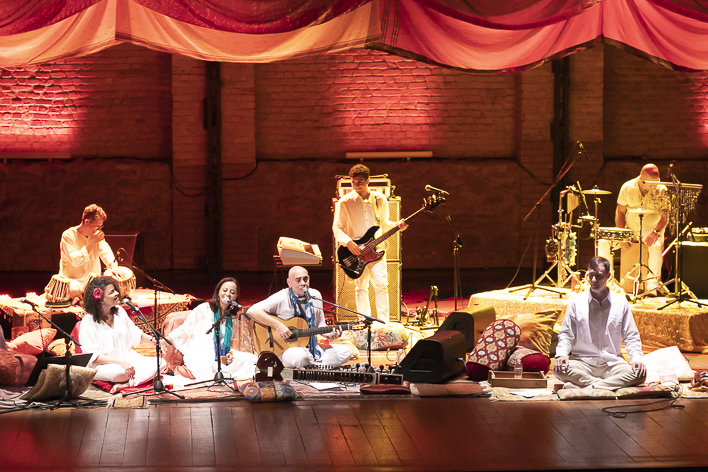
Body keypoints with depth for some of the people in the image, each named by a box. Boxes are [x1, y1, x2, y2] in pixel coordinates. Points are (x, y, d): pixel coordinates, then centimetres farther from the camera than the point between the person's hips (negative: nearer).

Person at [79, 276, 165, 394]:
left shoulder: (119, 311, 8)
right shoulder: (88, 323, -12)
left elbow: (135, 334, 20)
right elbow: (92, 356, -17)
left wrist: (153, 340, 1)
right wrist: (120, 362, -28)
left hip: (128, 359, 7)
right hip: (103, 366, -7)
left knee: (160, 363, -17)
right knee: (120, 372, -42)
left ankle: (126, 384, -31)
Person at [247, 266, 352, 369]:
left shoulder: (315, 296, 7)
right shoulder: (282, 298, -12)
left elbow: (320, 324, 17)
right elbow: (252, 311, -22)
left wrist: (329, 335, -5)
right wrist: (277, 325, -28)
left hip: (312, 348, 7)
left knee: (345, 352, -9)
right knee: (299, 356, -42)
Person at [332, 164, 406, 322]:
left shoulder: (380, 199, 6)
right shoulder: (344, 202, -3)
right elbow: (337, 228, -2)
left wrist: (397, 226, 0)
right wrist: (348, 242, -17)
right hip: (356, 251, -2)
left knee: (381, 284, -6)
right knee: (361, 288, 1)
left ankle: (383, 322, 1)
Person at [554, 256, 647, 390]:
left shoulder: (620, 302, 8)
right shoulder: (576, 301, 6)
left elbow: (631, 336, 11)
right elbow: (566, 334, 7)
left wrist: (636, 358, -7)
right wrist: (561, 354, -13)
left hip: (612, 363, 1)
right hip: (582, 362, -1)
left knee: (640, 374, -28)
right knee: (559, 369, -33)